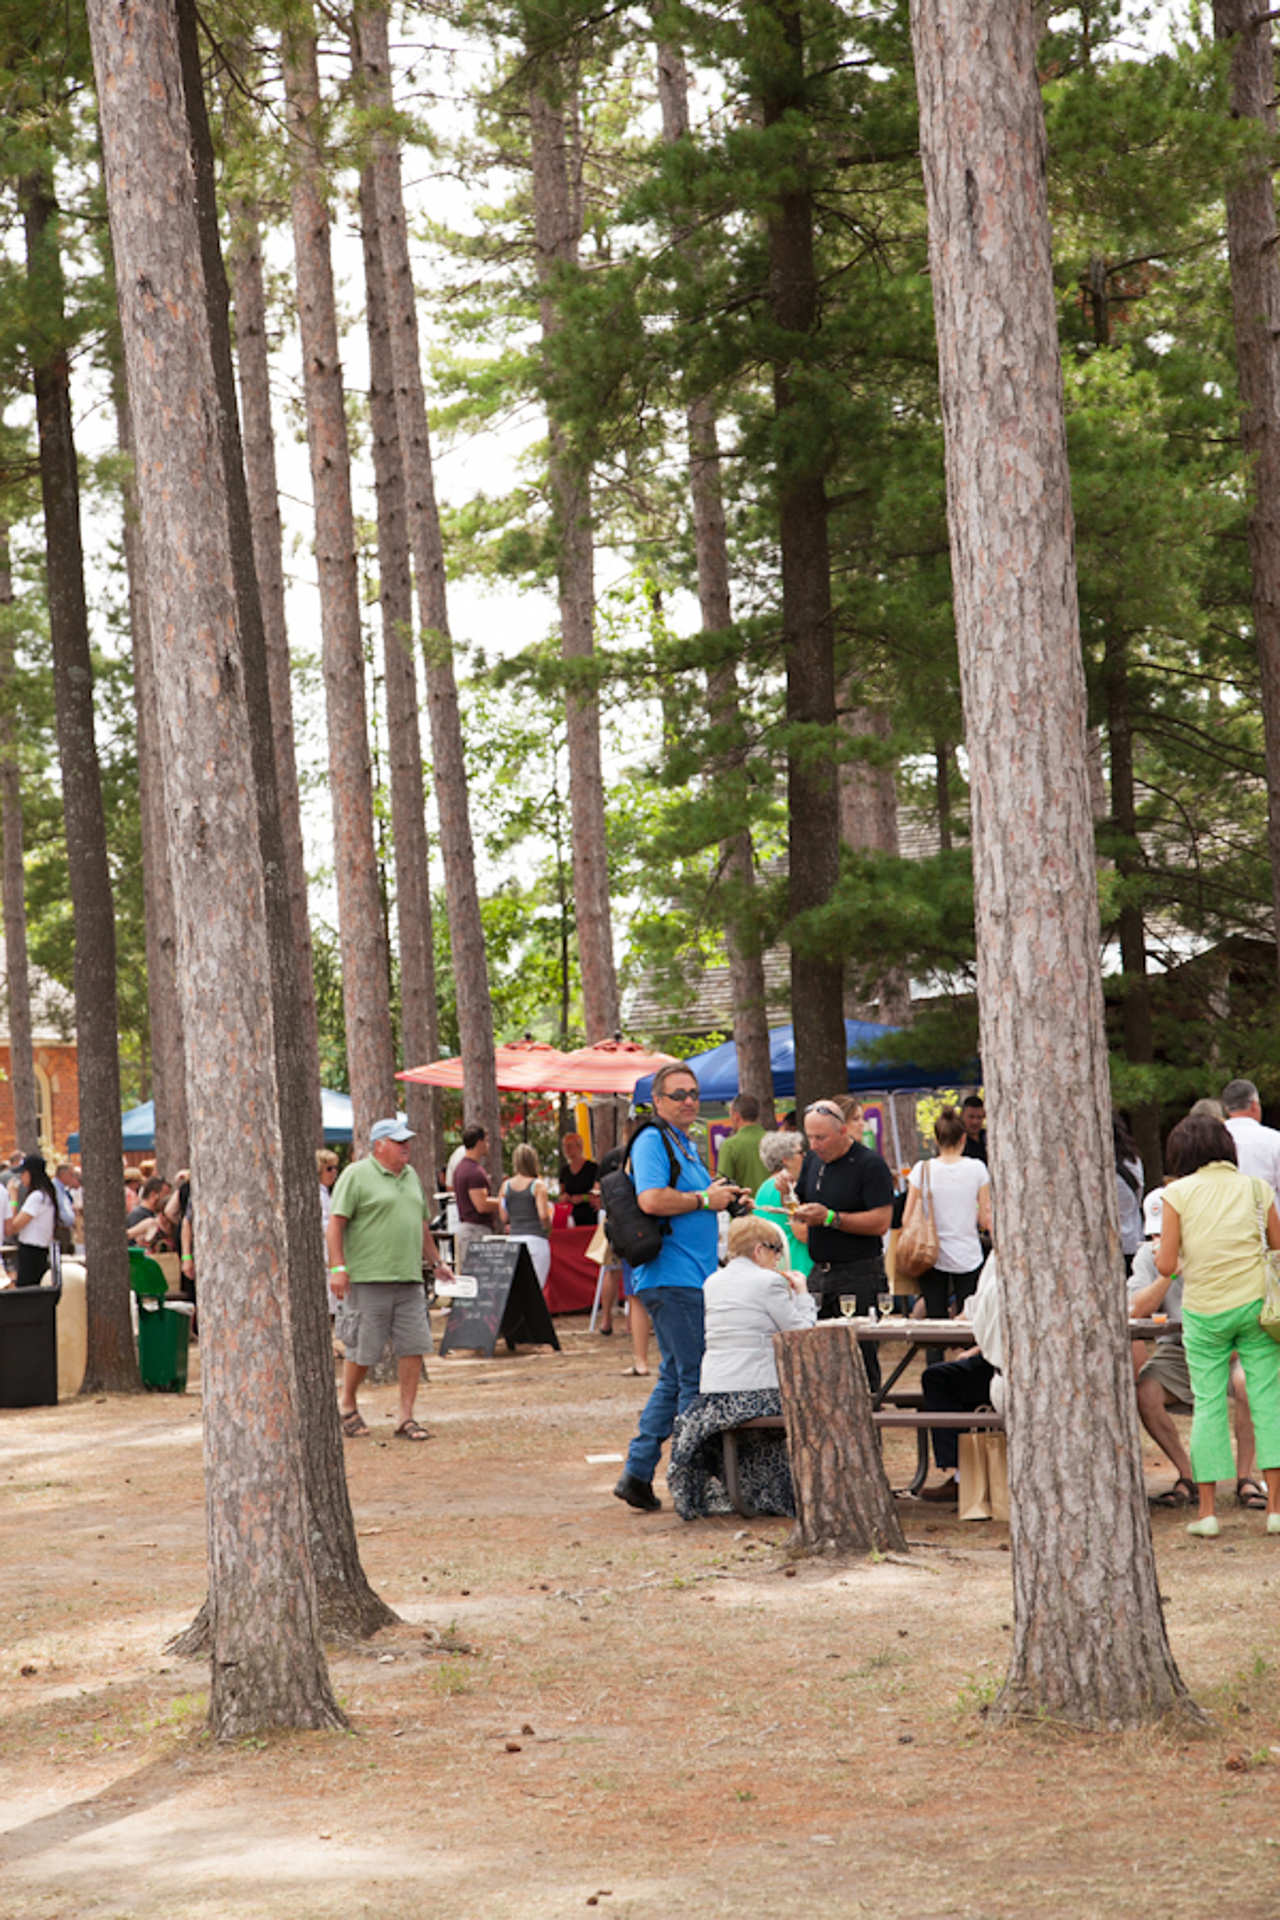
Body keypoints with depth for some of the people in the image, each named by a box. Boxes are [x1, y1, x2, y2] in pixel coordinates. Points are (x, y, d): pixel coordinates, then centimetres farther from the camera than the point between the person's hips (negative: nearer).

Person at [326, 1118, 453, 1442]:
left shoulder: (411, 1176, 18)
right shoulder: (357, 1175, -5)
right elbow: (336, 1221, -9)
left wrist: (436, 1261, 27)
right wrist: (337, 1266, -16)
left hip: (409, 1280, 6)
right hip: (368, 1279, -6)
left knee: (413, 1347, 0)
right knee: (363, 1349, 1)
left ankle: (406, 1417, 6)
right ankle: (346, 1404, 23)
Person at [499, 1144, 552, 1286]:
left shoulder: (505, 1186, 7)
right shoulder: (538, 1185, -5)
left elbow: (504, 1218, 5)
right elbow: (543, 1215, -12)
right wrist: (547, 1227, 7)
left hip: (514, 1239, 4)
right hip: (536, 1240, -4)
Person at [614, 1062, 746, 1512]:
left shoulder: (686, 1145, 21)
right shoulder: (652, 1141, -10)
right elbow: (652, 1200, -24)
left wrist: (724, 1200, 14)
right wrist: (705, 1199, -14)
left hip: (693, 1275, 10)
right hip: (671, 1276, -10)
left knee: (675, 1377, 13)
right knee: (695, 1379, -7)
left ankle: (638, 1473, 16)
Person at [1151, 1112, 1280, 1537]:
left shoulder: (1178, 1193, -2)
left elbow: (1166, 1265, -5)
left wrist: (1173, 1263, 17)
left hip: (1205, 1310, -1)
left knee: (1208, 1404, 5)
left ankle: (1207, 1511, 4)